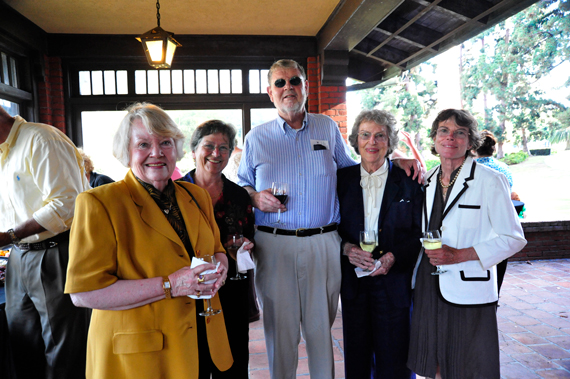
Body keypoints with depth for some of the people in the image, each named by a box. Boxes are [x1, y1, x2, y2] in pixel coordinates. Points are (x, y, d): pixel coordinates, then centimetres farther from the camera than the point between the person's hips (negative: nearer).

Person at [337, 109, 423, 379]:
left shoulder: (407, 180, 0)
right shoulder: (343, 178, 5)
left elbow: (419, 231, -1)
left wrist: (393, 257, -15)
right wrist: (346, 248, -12)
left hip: (394, 280, -1)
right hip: (353, 281, 2)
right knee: (356, 355, 13)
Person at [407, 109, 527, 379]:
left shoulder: (490, 180, -7)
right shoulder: (427, 180, 8)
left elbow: (513, 238, -7)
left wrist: (460, 255, -18)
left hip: (468, 290, -4)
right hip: (429, 285, 5)